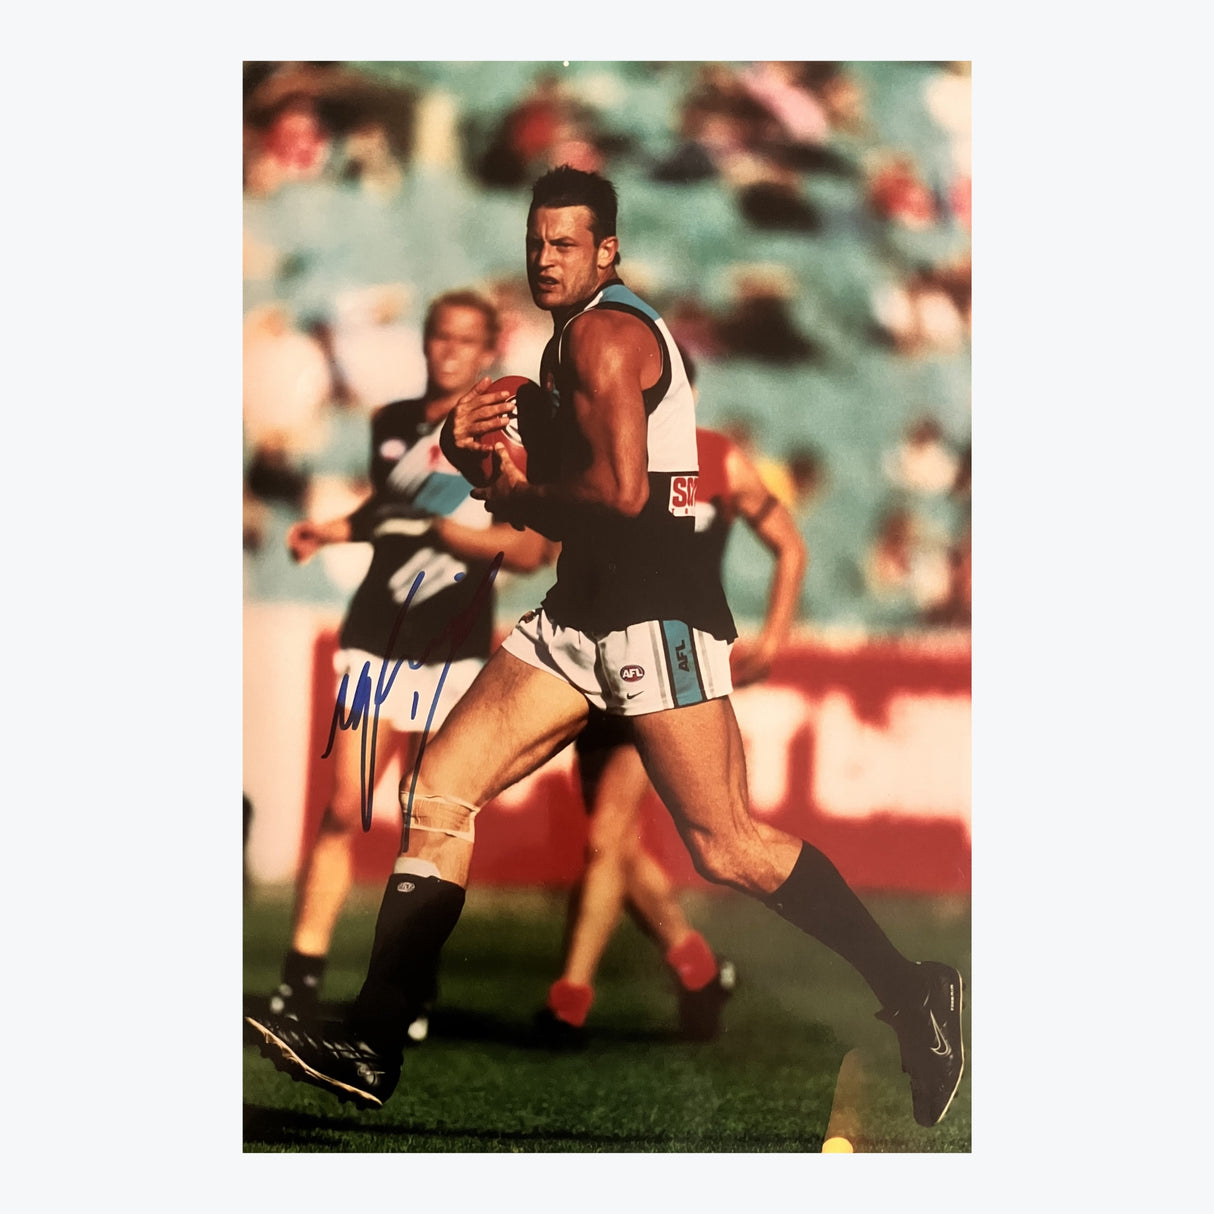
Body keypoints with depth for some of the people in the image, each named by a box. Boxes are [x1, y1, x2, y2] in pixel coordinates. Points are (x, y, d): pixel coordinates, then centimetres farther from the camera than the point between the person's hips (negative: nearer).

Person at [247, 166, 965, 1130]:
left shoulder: (605, 332, -10)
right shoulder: (571, 337, 21)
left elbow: (621, 491, -21)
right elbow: (556, 486, 26)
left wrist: (520, 496, -5)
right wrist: (475, 447, 7)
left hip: (656, 603, -10)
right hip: (586, 607, 10)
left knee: (729, 849, -12)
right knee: (439, 795, 1)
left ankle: (910, 994, 1)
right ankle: (372, 1047, -1)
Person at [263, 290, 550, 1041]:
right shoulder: (393, 424, 14)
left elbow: (531, 550, -7)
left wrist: (453, 529, -19)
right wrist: (333, 531, 16)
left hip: (455, 647, -2)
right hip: (376, 636, 2)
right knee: (345, 811, -8)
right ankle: (302, 978, -8)